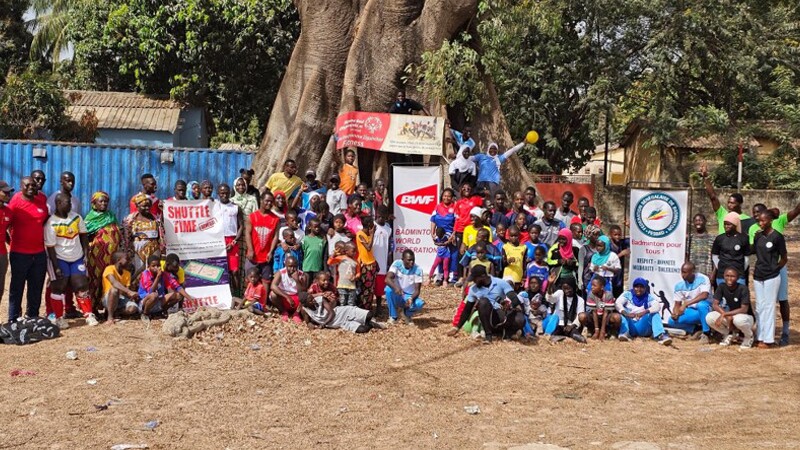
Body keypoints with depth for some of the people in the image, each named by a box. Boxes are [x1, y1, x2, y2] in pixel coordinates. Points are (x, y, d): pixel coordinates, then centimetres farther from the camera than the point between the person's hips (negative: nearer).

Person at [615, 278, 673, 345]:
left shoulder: (649, 297, 6)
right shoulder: (627, 294, 5)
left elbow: (657, 306, -15)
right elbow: (618, 303, -14)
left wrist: (644, 312, -34)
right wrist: (626, 314, -35)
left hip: (643, 327, 0)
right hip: (630, 326, 0)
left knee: (654, 313, -19)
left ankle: (660, 336, -37)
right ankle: (624, 333, -42)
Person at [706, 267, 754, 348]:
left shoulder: (743, 289, -21)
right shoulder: (721, 287, -9)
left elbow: (744, 309, -27)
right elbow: (715, 304, -14)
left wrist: (724, 314, -33)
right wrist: (727, 316, -30)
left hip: (746, 317, -4)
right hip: (729, 315, 4)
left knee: (739, 320, -41)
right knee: (709, 317, -22)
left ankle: (749, 336, -5)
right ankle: (727, 335, 5)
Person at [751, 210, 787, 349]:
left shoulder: (777, 237, -10)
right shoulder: (758, 236, 7)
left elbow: (784, 258, -3)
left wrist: (774, 269, -1)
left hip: (771, 277, -6)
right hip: (758, 276, 6)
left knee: (769, 306, -3)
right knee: (759, 307, 9)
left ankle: (768, 339, 1)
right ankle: (760, 337, 15)